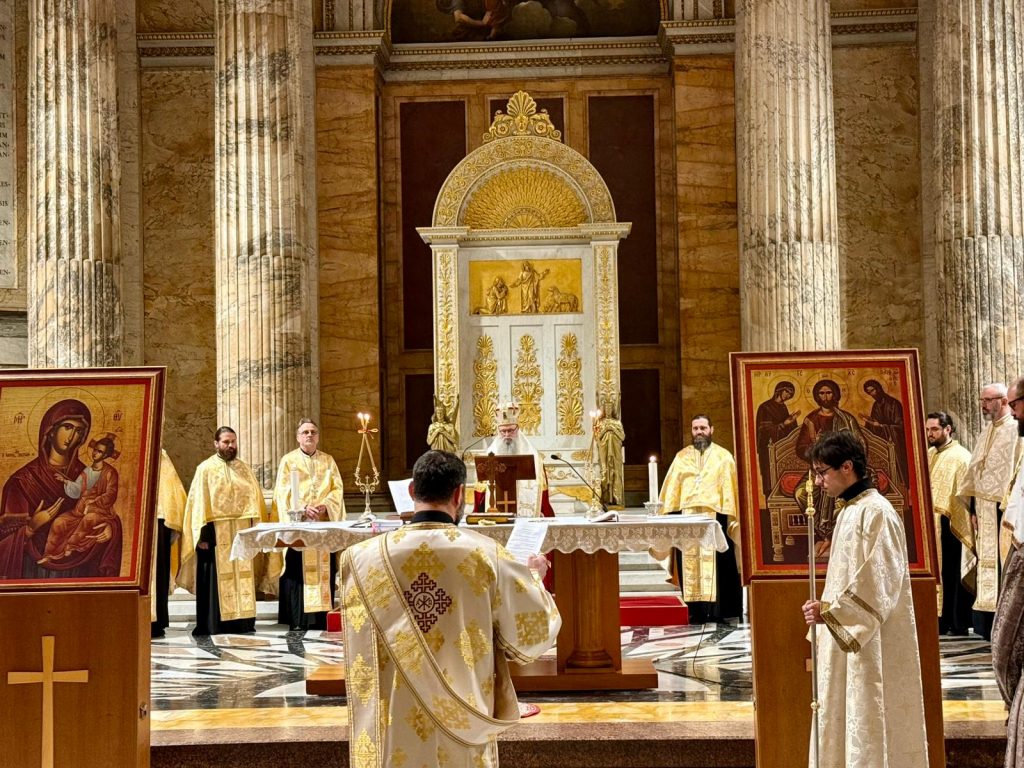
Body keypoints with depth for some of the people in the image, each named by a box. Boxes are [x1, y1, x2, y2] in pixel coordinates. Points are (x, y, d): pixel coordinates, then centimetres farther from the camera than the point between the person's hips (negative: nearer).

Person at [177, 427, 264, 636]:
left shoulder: (244, 468, 13)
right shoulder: (206, 469, 0)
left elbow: (255, 499, 13)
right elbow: (199, 502, -5)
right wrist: (203, 534, -13)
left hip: (241, 532, 4)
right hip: (216, 533, -4)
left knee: (242, 577, 5)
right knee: (217, 578, -3)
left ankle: (242, 622, 8)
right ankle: (214, 625, 0)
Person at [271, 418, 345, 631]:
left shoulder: (328, 461, 14)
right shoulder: (288, 460, 6)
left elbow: (337, 489, 6)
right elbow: (283, 492, -3)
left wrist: (325, 505, -13)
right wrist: (303, 508, -17)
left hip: (324, 523, 2)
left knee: (323, 571, 0)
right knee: (298, 571, -5)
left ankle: (322, 618, 2)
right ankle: (298, 620, -5)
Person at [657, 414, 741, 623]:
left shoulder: (723, 456, 9)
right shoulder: (681, 457, 15)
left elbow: (730, 488, 2)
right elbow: (671, 489, 11)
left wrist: (730, 517, -7)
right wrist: (670, 514, 1)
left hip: (714, 516, -2)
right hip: (687, 516, 2)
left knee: (715, 564, -4)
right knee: (690, 565, -2)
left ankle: (718, 612, -1)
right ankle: (697, 612, 0)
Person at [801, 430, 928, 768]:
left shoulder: (875, 513, -16)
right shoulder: (851, 511, 13)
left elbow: (878, 583, -22)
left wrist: (829, 611, -22)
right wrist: (828, 609, 12)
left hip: (873, 646, -10)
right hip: (848, 640, 10)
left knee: (870, 730, -4)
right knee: (846, 724, 11)